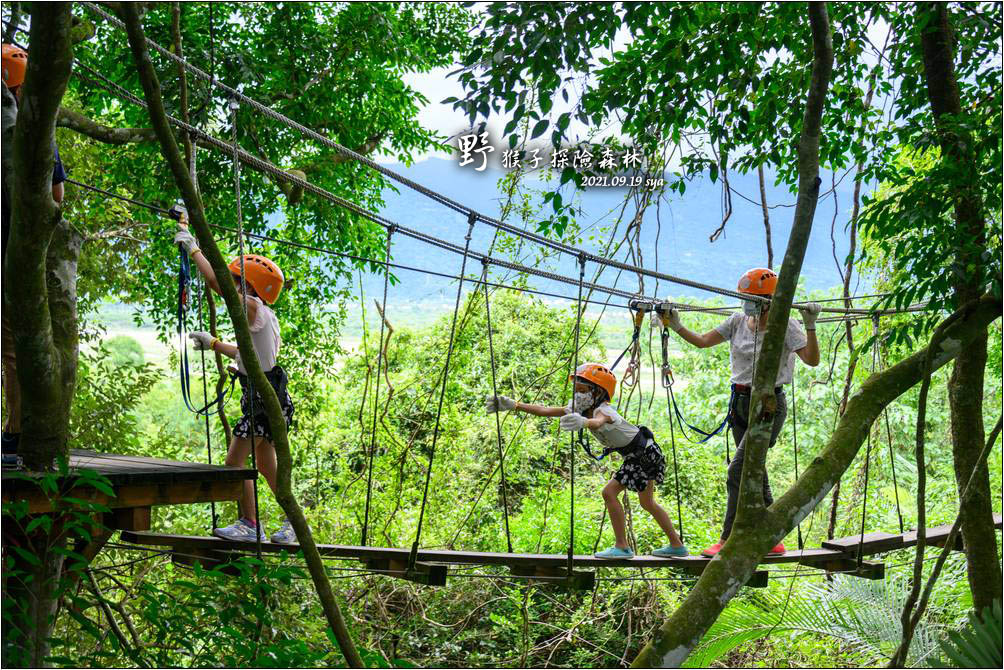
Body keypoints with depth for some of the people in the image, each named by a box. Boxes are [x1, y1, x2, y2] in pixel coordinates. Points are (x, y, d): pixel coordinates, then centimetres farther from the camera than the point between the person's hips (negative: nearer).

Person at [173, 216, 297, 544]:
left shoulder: (256, 309, -15)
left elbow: (215, 281, -23)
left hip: (264, 399, -10)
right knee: (265, 465, 17)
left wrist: (193, 248, -13)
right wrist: (214, 344, 29)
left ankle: (250, 525, 5)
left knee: (234, 461, -4)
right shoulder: (263, 319, 14)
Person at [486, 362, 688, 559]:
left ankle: (622, 546, -3)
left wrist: (583, 422, -79)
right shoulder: (580, 409, -6)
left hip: (645, 454, -10)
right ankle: (677, 546, 34)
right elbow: (546, 411, -13)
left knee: (609, 493, -14)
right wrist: (513, 405, -21)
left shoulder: (604, 410, -30)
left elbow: (598, 422, -56)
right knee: (647, 503, 21)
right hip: (635, 456, 10)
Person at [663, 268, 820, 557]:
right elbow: (701, 341, 8)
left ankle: (727, 540, -11)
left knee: (738, 470, -15)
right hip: (740, 402, 7)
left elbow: (812, 360, -16)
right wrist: (676, 326, -4)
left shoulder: (785, 326, -8)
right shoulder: (738, 322, 7)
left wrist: (810, 326, -27)